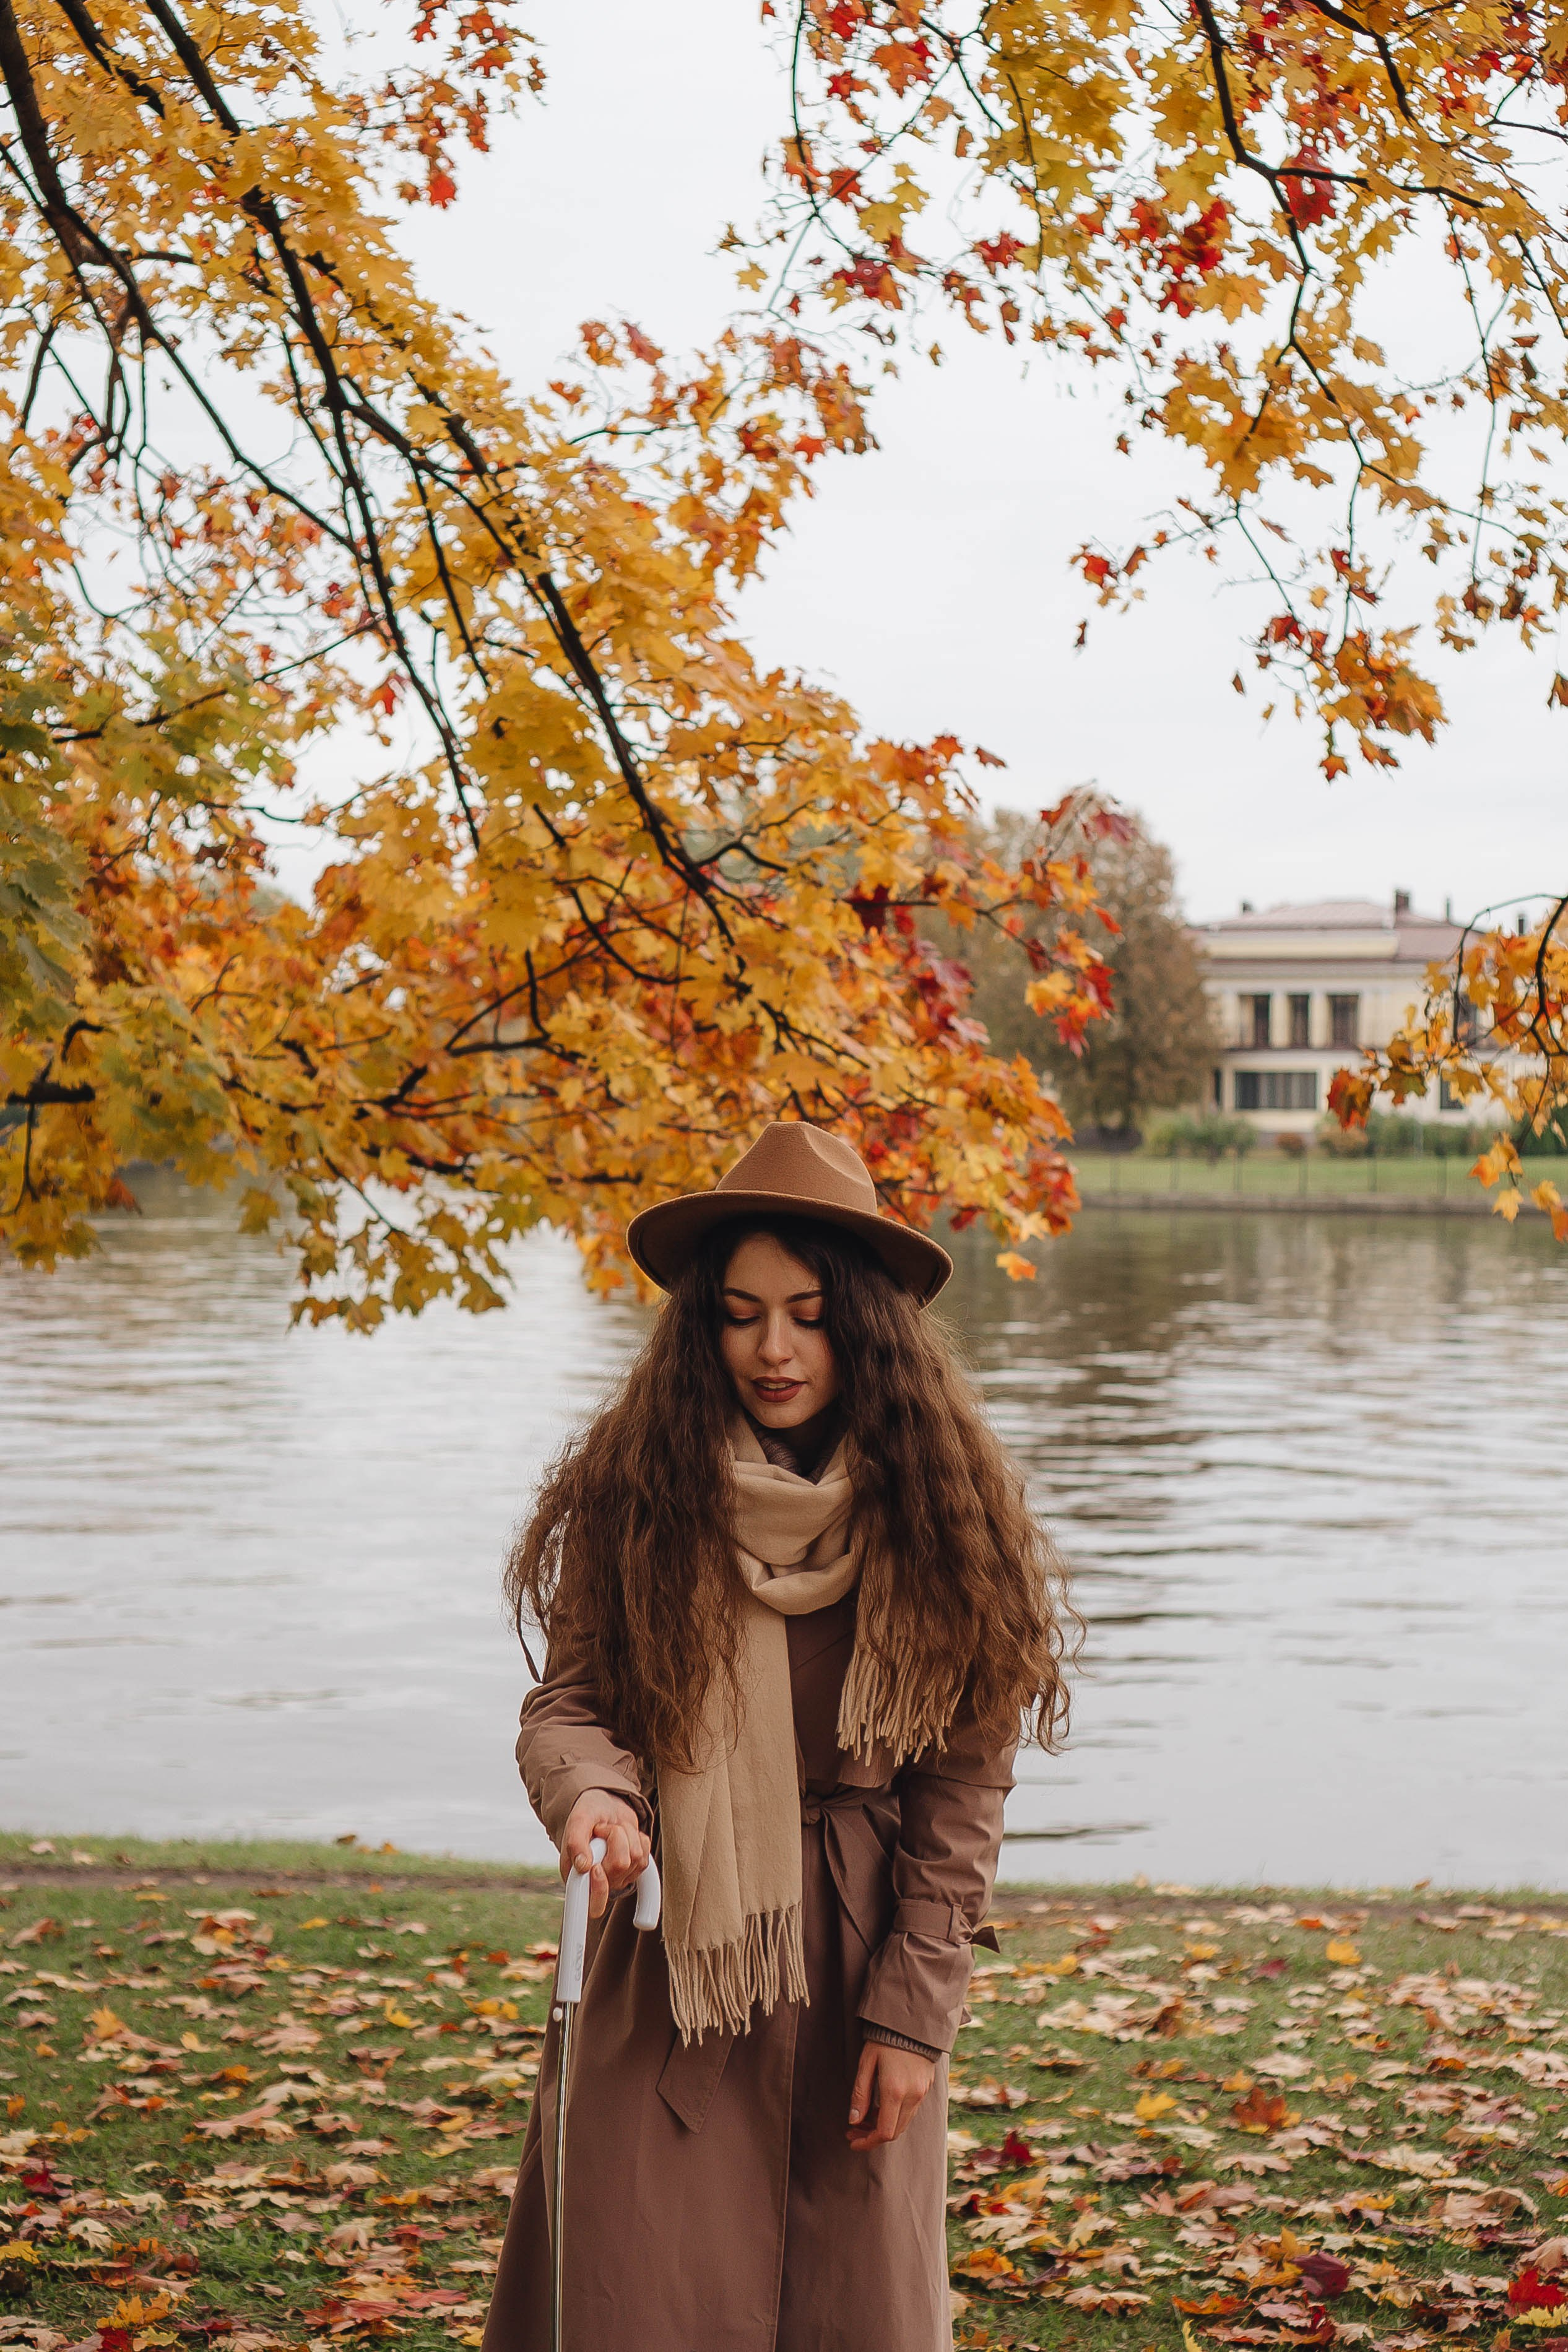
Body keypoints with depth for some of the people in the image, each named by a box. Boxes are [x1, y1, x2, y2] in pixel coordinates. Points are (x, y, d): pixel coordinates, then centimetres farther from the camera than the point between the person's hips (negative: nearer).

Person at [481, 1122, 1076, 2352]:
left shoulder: (935, 1506, -4)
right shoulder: (639, 1490, -5)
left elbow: (964, 1787, -2)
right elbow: (570, 1699, -1)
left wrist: (912, 2014, -6)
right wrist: (590, 1792, -25)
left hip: (859, 1961, 0)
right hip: (670, 1946, 0)